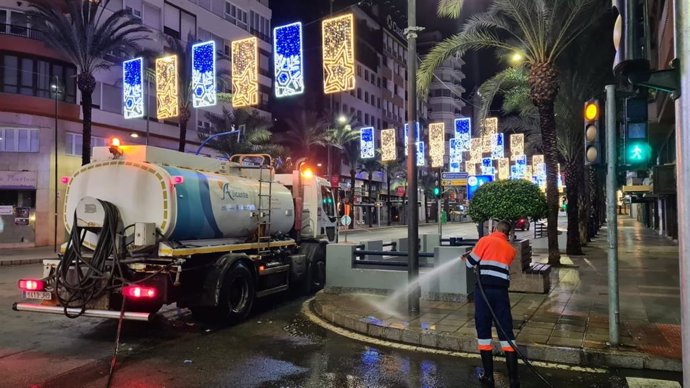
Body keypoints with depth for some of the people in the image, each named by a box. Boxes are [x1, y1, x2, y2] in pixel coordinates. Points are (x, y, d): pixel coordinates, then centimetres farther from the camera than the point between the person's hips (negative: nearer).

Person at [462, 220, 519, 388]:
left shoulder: (485, 240, 1)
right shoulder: (511, 249, 14)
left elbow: (471, 262, 2)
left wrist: (467, 257, 25)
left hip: (483, 289, -3)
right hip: (501, 290, 3)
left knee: (483, 329, 7)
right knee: (506, 331, 6)